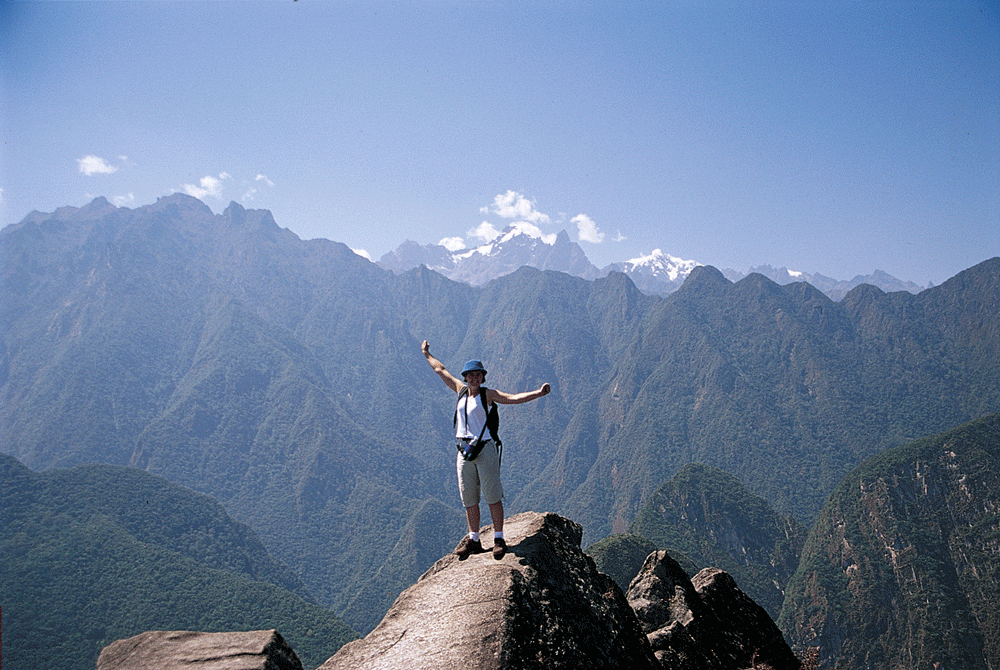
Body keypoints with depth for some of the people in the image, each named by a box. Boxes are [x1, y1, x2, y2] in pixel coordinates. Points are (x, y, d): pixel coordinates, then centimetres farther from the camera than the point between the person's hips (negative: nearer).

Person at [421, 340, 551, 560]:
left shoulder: (488, 394, -2)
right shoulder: (461, 390, 11)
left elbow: (513, 398, -15)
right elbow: (441, 371, 24)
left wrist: (538, 393, -28)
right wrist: (427, 355, 36)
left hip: (485, 449, -5)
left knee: (492, 495, -4)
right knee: (469, 498, 9)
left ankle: (499, 539, 5)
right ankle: (473, 540, 20)